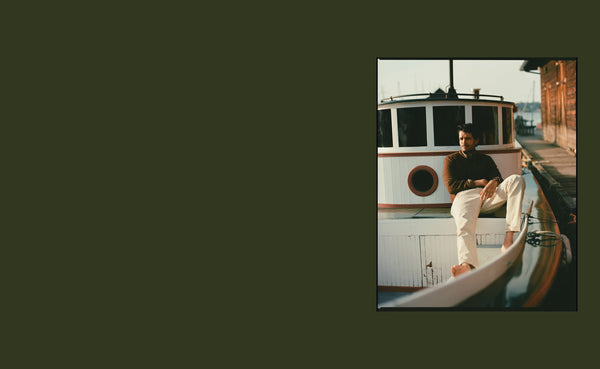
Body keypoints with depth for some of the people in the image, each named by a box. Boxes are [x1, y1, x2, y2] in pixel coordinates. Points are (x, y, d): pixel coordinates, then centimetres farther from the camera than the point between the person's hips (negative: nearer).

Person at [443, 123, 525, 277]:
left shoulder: (485, 159, 32)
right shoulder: (451, 159, 24)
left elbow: (499, 178, 14)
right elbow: (451, 186, 8)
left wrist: (494, 182, -12)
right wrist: (477, 182, 2)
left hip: (487, 197, 3)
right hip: (464, 196, -3)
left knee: (516, 179, -24)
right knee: (464, 225, -39)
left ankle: (508, 241, -41)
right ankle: (467, 266, -72)